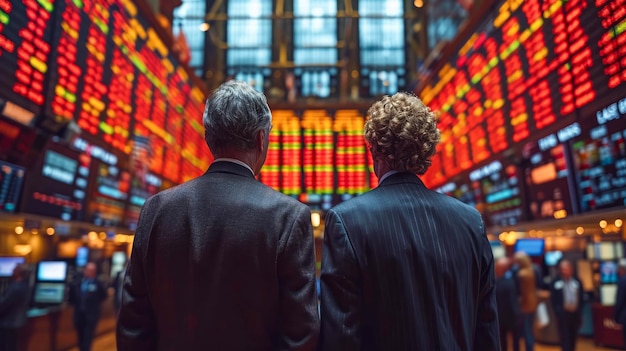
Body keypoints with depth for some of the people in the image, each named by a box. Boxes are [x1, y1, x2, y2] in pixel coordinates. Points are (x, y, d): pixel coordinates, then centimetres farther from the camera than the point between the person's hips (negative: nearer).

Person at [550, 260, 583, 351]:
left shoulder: (577, 282, 5)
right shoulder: (556, 282, -5)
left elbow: (581, 299, 8)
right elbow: (553, 300, -4)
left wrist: (580, 314, 4)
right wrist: (558, 312, -11)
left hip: (575, 313, 3)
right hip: (563, 314, -3)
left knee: (573, 337, 12)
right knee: (564, 337, -4)